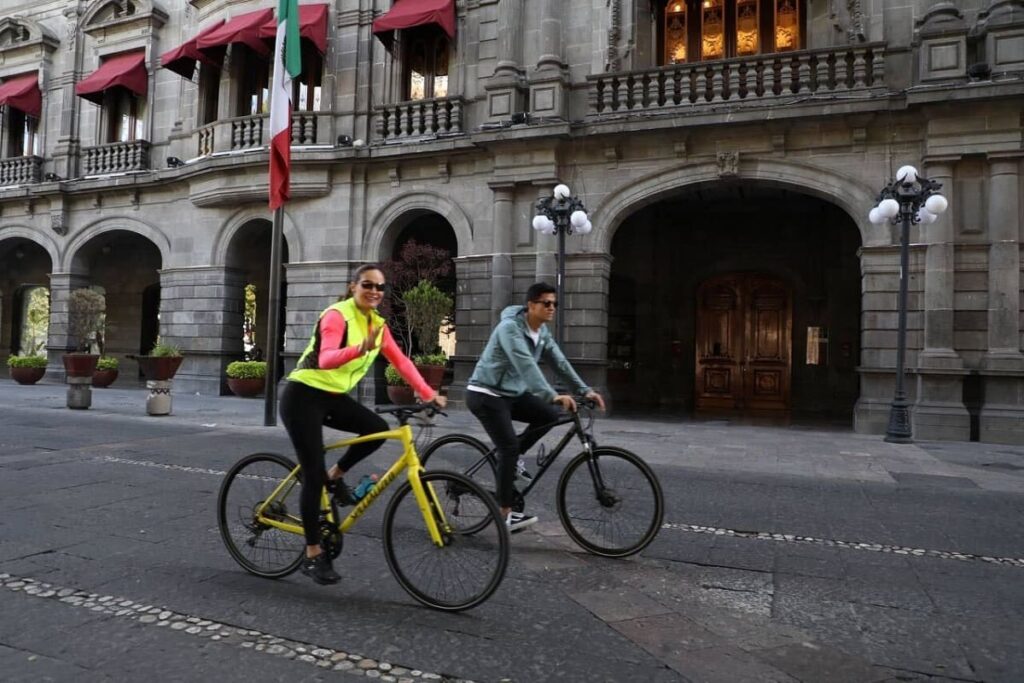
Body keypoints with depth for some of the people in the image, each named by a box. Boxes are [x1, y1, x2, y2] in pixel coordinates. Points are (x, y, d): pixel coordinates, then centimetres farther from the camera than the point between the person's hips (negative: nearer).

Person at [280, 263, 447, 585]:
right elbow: (326, 359, -35)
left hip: (334, 396, 7)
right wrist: (359, 349, -53)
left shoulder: (377, 323, 3)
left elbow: (401, 360, 0)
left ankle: (335, 476, 8)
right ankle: (313, 555, 6)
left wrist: (429, 393, -7)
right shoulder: (336, 315, -20)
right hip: (303, 396, -7)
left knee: (378, 428, -17)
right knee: (314, 474, -7)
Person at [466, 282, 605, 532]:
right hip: (485, 395, -8)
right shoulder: (510, 327, -23)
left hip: (510, 393, 8)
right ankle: (506, 515, -4)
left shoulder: (542, 332, 5)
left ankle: (508, 456, 10)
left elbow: (559, 362, 3)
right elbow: (526, 365, -35)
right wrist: (552, 395, -44)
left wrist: (585, 390, -6)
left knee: (549, 414, -7)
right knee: (509, 447, -14)